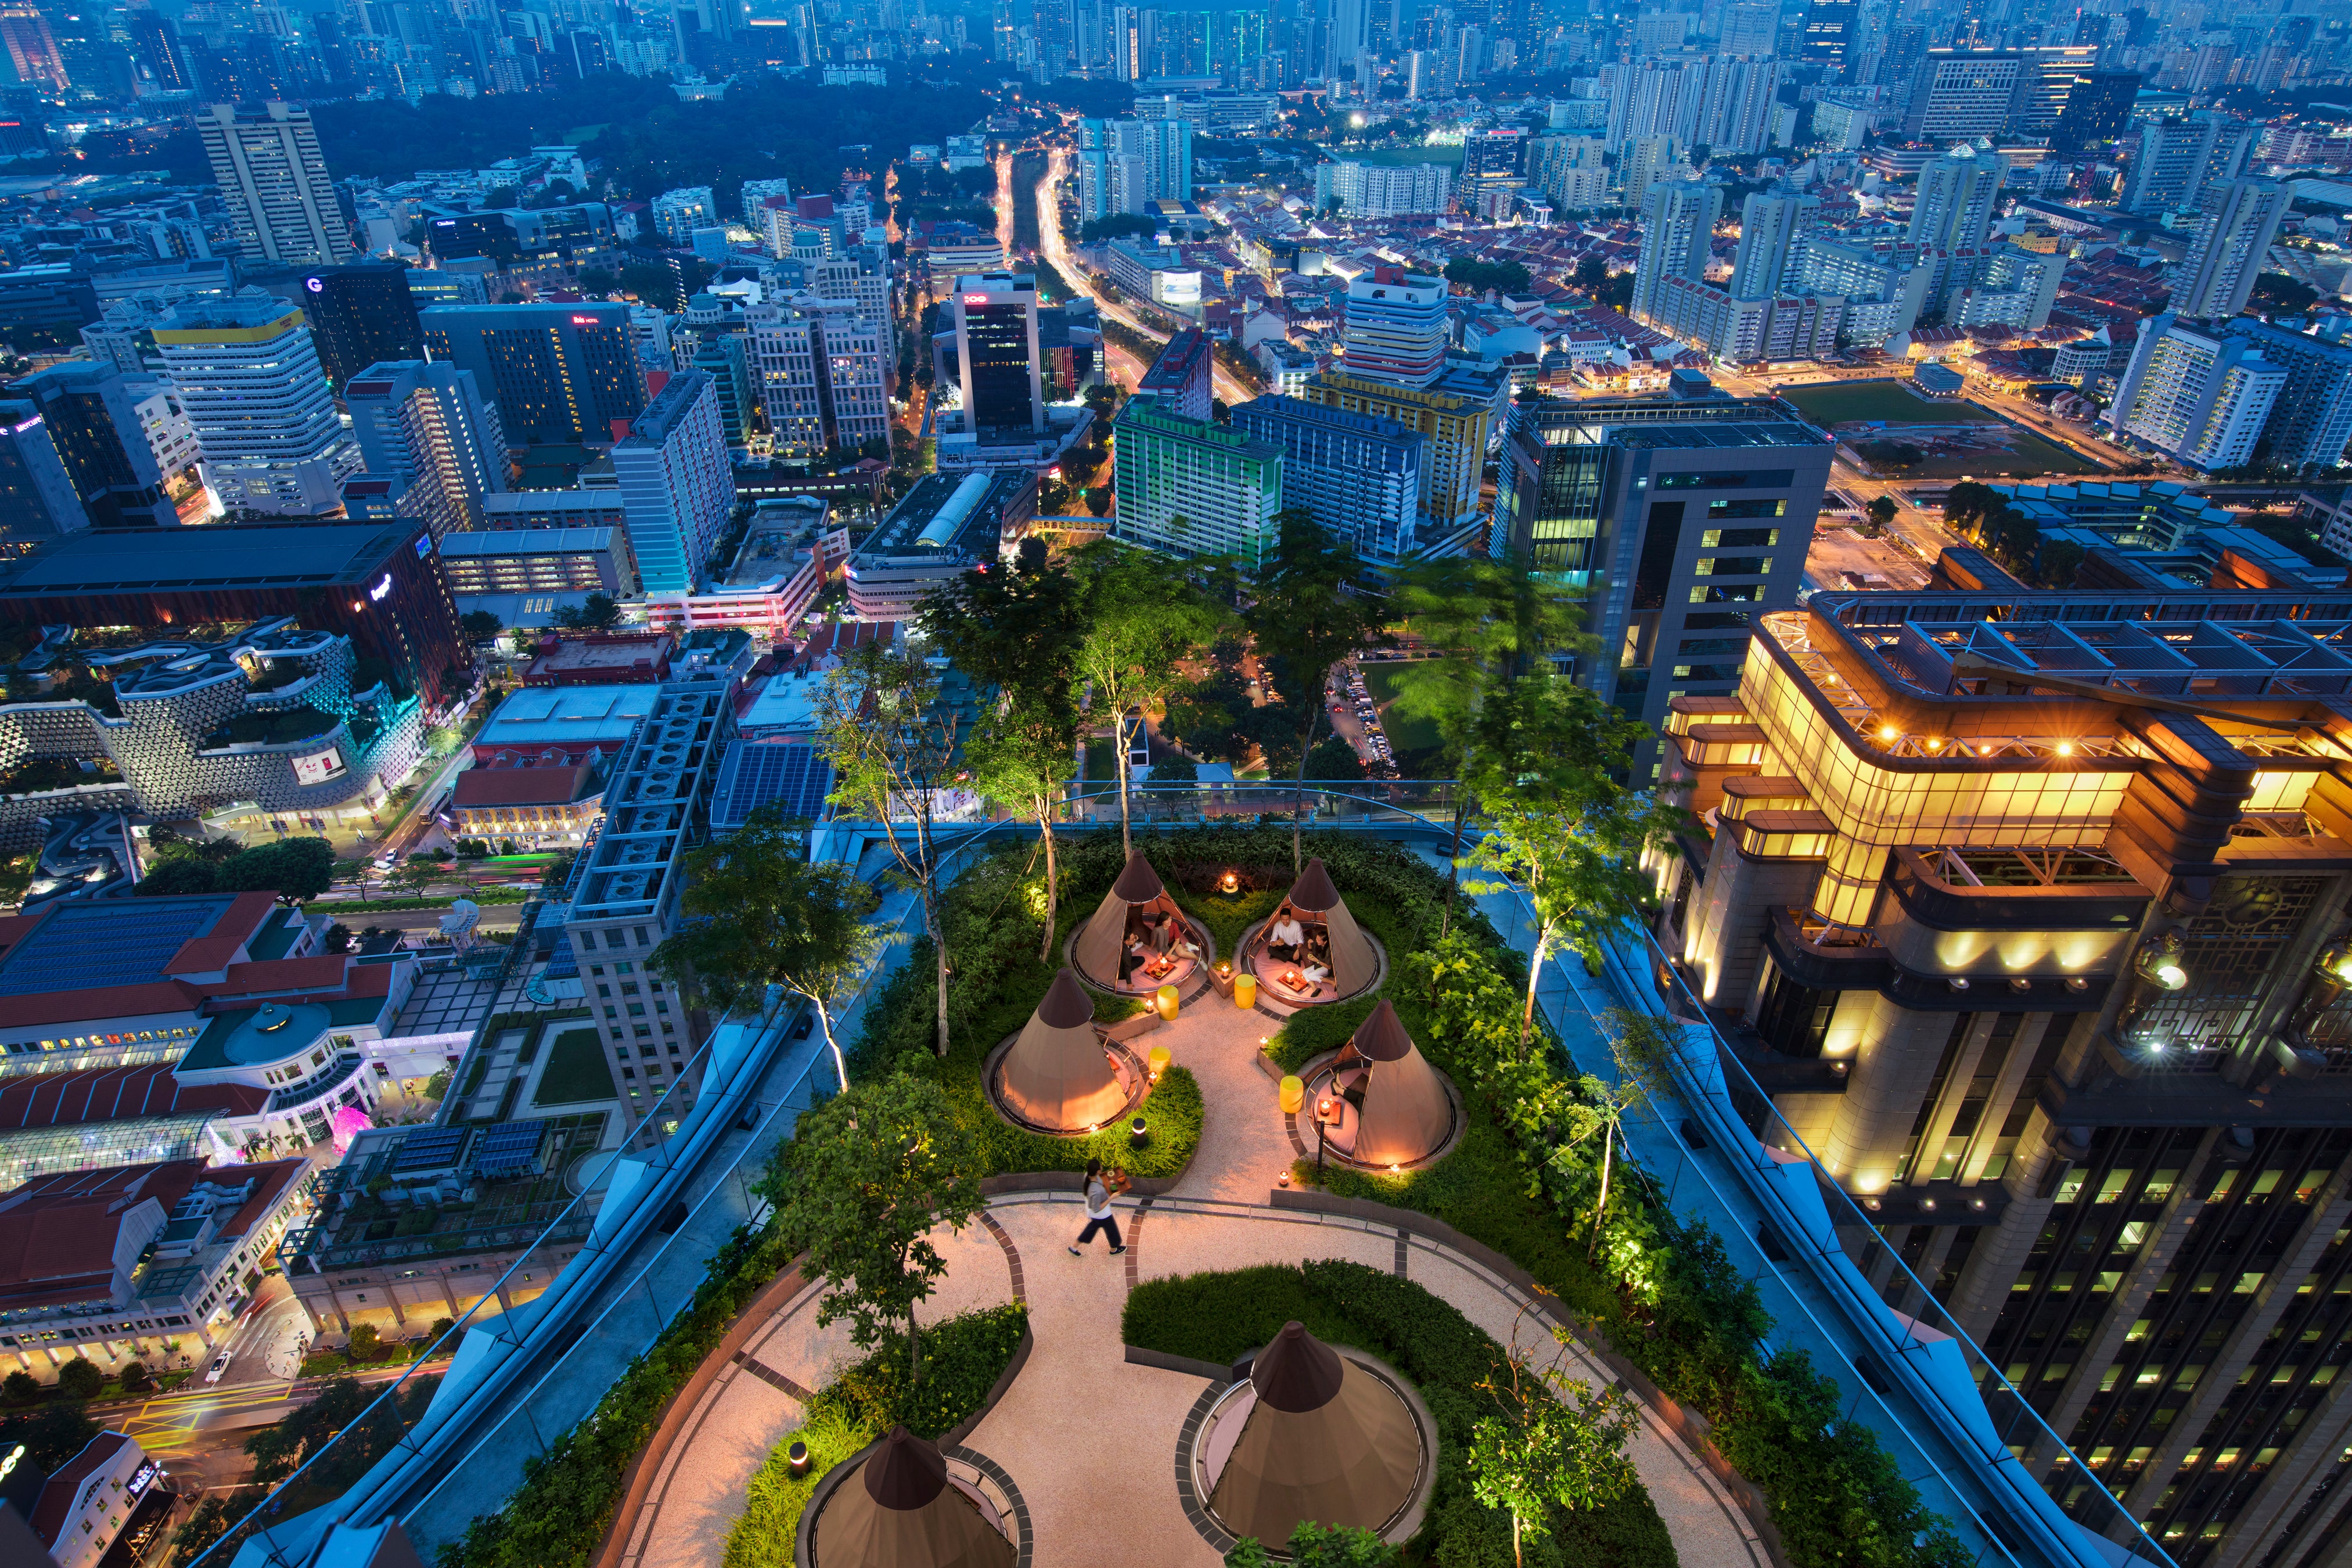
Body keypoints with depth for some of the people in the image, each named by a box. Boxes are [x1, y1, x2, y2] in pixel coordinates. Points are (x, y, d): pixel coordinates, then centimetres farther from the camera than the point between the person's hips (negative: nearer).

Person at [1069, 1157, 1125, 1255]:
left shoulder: (1087, 1175, -22)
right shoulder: (1096, 1191, -45)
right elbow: (1097, 1209, -30)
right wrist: (1111, 1198, -28)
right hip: (1102, 1215, -7)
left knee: (1091, 1229, 32)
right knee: (1112, 1230, 23)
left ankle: (1073, 1247, 46)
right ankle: (1114, 1250, 52)